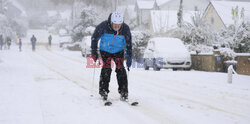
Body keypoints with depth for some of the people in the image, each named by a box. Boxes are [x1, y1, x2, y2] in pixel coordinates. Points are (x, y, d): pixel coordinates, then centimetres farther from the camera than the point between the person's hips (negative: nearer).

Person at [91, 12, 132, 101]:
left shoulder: (125, 29, -19)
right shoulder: (103, 26, -24)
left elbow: (128, 44, -6)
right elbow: (94, 38, -8)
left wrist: (129, 57, -11)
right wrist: (94, 52, -9)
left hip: (118, 51, 1)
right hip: (105, 51, -1)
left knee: (120, 68, -12)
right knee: (106, 68, -14)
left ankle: (124, 92, -6)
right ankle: (103, 90, -4)